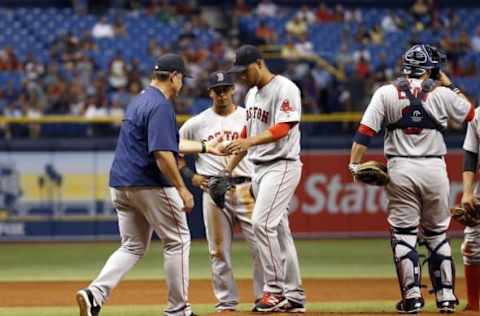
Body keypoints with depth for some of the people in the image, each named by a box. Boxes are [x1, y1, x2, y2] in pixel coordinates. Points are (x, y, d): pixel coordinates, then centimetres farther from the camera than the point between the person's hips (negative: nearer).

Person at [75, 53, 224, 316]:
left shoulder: (140, 100, 17)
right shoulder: (161, 106, -15)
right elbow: (162, 154, -24)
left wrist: (204, 147, 33)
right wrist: (182, 189, -20)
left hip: (121, 185, 9)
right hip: (150, 185, -9)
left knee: (133, 247, 12)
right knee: (177, 240, 6)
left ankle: (95, 293, -8)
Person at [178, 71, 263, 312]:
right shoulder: (197, 123, 9)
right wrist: (190, 175, 5)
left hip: (246, 189, -1)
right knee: (219, 249, 2)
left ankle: (266, 297, -1)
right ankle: (226, 301, 10)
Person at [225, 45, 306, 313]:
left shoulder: (285, 89, -13)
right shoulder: (252, 94, 15)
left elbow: (282, 128, -25)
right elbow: (247, 134, 23)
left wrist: (250, 142, -37)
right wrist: (230, 168, 21)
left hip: (282, 165, -9)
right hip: (259, 168, 9)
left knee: (262, 223, -19)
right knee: (278, 229, 8)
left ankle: (275, 289, -14)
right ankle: (294, 297, 11)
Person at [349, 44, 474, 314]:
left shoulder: (386, 93, 0)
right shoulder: (441, 94, 0)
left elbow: (365, 132, -6)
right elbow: (469, 112, 19)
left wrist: (355, 165, -4)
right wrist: (449, 84, 23)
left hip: (400, 170, -1)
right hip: (435, 169, 1)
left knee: (404, 234, 4)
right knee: (438, 234, 12)